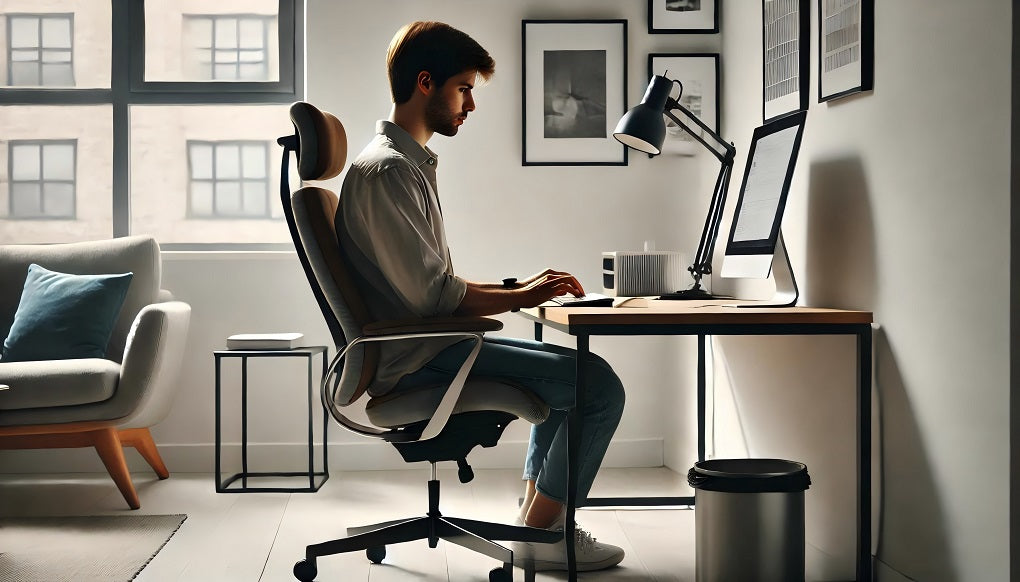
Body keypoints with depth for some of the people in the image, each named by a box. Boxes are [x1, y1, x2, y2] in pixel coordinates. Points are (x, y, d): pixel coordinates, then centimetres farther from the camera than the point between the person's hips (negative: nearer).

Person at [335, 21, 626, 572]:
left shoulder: (408, 164, 17)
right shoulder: (386, 171, -17)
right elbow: (432, 295, -21)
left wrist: (518, 286, 8)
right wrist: (522, 296, -9)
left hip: (429, 347, 11)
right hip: (417, 360, -11)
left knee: (568, 371, 25)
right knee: (598, 384, -14)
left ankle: (536, 513, 24)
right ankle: (539, 534, -2)